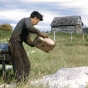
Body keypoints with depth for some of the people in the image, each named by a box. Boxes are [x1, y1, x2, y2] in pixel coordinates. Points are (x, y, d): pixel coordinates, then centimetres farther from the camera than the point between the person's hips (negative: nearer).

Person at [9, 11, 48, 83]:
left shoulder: (28, 23, 20)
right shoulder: (27, 20, -7)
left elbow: (27, 40, 24)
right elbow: (29, 28, -33)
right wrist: (40, 33, -25)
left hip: (19, 44, 10)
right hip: (15, 43, -10)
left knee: (27, 63, 10)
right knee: (19, 65, -7)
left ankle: (24, 81, 16)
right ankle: (19, 82, -1)